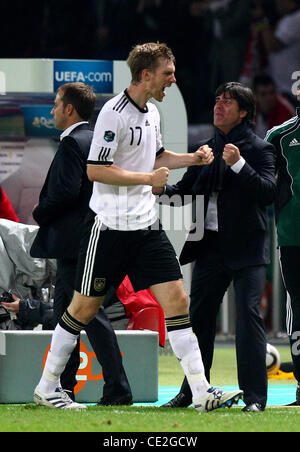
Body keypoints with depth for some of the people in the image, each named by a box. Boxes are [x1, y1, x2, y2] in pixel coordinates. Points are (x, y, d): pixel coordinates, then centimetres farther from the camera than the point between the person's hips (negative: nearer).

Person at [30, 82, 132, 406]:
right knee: (64, 316, 13)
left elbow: (67, 191, -23)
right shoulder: (97, 140, 15)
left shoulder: (72, 143, -14)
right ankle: (62, 388, 14)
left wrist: (40, 214, -7)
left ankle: (118, 389, -9)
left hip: (74, 243, -10)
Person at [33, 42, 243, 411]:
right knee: (84, 306, 2)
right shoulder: (114, 113, -15)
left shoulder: (152, 113, 12)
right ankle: (46, 388, 16)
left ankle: (202, 393, -6)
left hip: (146, 227, 7)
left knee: (176, 299, -3)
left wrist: (192, 158, 13)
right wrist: (148, 178, -18)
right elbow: (96, 170, -19)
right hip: (108, 225, -7)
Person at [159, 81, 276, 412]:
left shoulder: (258, 149, -3)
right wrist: (160, 189, -2)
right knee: (198, 318, 10)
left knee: (249, 316, -10)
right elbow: (185, 190, 19)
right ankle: (192, 391, 21)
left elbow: (268, 192, -16)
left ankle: (254, 396, -8)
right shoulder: (206, 149, 14)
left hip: (245, 248, -6)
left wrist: (239, 164, -26)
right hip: (210, 245, 6)